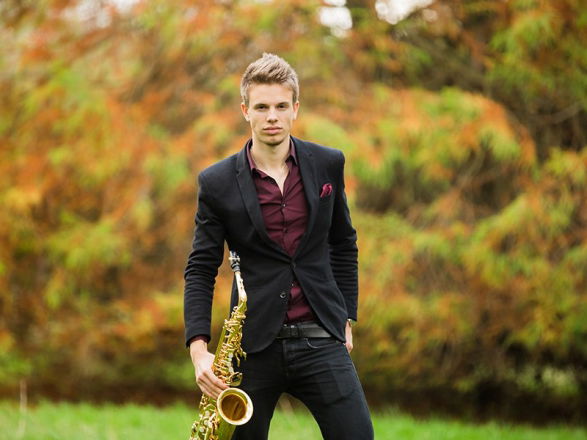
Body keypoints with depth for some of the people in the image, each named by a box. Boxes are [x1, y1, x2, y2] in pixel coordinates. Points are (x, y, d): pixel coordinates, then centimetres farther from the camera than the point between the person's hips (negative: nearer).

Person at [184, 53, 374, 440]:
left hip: (321, 339, 1)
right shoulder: (218, 183, -2)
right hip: (254, 345, -1)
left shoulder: (328, 165, 4)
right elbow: (201, 270, 0)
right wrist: (199, 349, -12)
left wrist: (346, 317, 12)